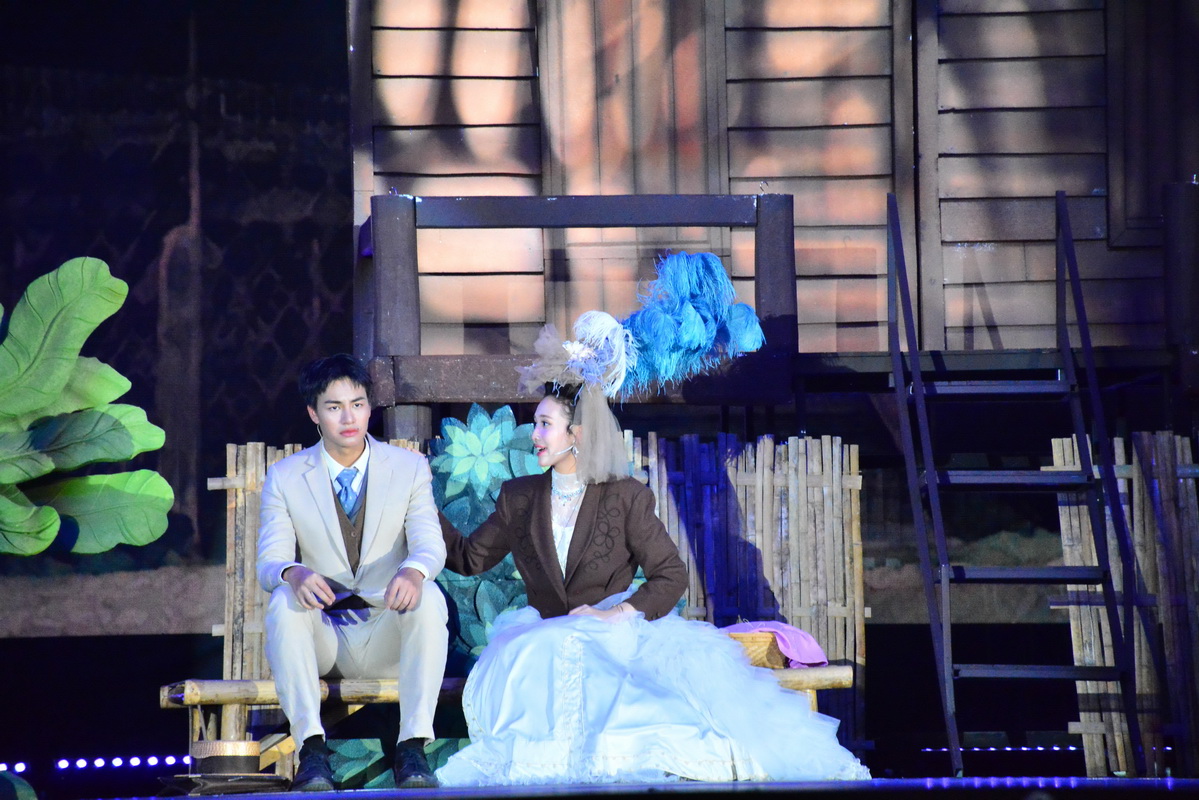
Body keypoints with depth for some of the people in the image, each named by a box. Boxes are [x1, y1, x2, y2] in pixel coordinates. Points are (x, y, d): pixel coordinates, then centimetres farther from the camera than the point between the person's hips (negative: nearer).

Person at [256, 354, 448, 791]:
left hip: (385, 638, 0)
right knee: (284, 600, -32)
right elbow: (268, 561, -6)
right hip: (319, 636, 0)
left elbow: (430, 545, -7)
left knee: (429, 599, -31)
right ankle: (312, 750, -36)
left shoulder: (410, 468, 6)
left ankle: (412, 747, -33)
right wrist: (293, 573, -33)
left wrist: (413, 571, -34)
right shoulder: (284, 477, 4)